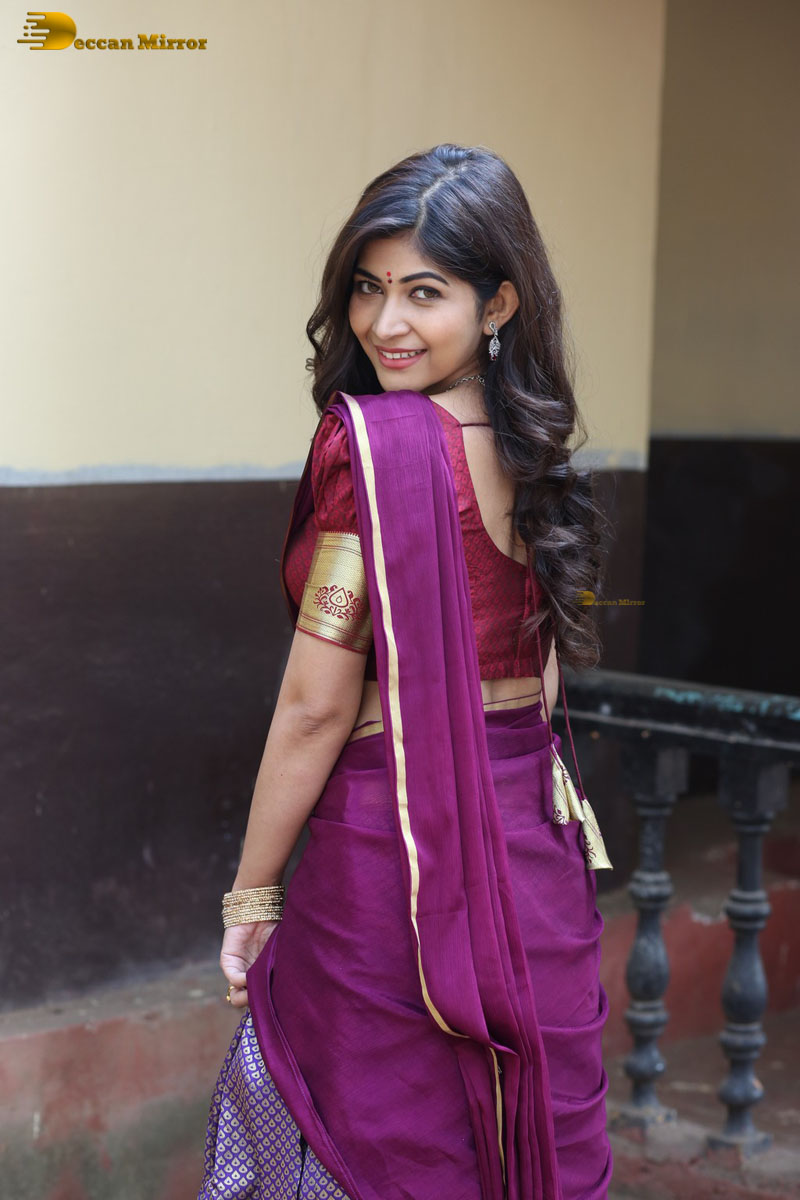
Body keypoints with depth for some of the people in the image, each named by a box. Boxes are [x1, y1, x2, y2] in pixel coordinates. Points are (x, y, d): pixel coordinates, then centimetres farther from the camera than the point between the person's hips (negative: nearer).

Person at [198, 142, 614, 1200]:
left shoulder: (373, 444, -18)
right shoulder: (533, 448, 4)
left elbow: (316, 708, -17)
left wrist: (251, 897, -6)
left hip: (392, 859, -7)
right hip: (538, 858, 7)